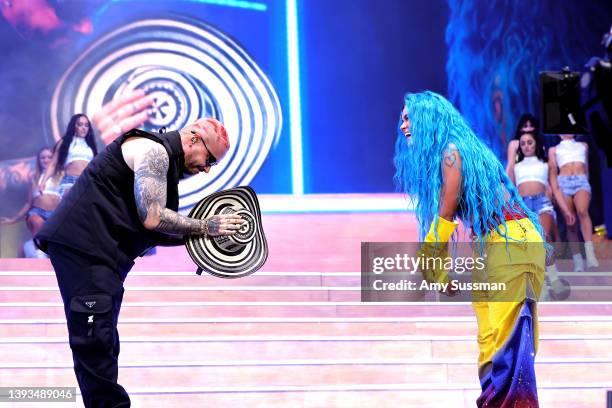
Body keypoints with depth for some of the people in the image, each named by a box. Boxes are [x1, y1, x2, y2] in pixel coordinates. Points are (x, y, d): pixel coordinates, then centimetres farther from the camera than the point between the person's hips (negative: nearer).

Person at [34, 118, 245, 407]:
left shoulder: (163, 162, 21)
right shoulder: (153, 150, -10)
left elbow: (149, 230, 18)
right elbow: (152, 218, -19)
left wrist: (194, 235, 8)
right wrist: (205, 227, -10)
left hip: (100, 252, 11)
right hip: (81, 243, -11)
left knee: (102, 342, 12)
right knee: (95, 340, -10)